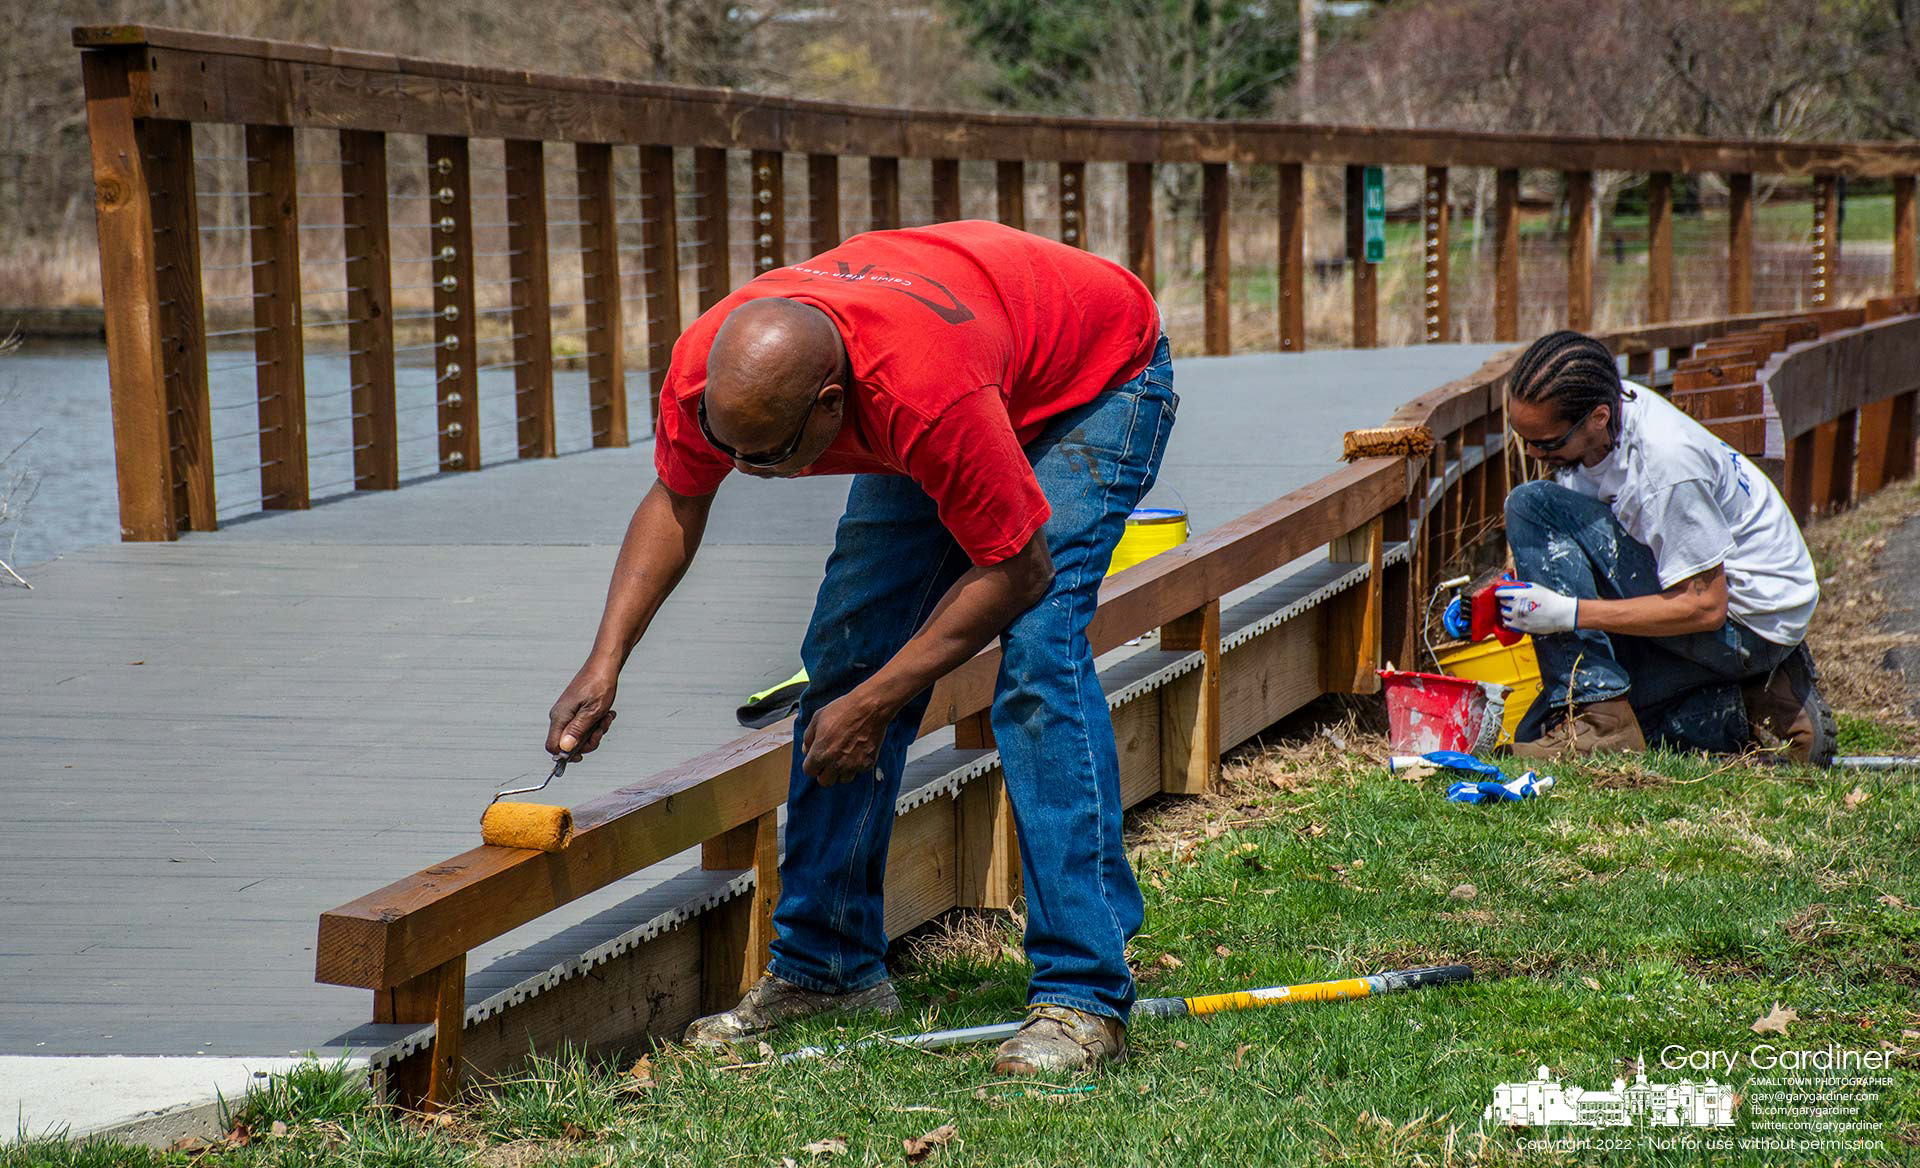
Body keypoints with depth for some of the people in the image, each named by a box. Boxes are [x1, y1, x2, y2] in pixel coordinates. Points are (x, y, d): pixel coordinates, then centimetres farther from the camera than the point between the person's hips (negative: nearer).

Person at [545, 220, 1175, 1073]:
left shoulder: (930, 395, -44)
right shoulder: (708, 367, -26)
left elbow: (1018, 569, -30)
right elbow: (676, 500, -4)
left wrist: (872, 706, -25)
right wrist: (606, 660, -14)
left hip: (1097, 382, -7)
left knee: (1037, 655, -24)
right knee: (845, 651, -3)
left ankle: (1084, 995, -22)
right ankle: (825, 966, 10)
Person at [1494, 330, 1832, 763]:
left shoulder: (1666, 462, -30)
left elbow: (1705, 607, -25)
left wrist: (1570, 612, -27)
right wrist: (1499, 592, -6)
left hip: (1746, 619, -9)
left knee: (1532, 505, -21)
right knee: (1536, 736, 11)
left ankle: (1596, 714, -21)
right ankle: (1741, 716, 9)